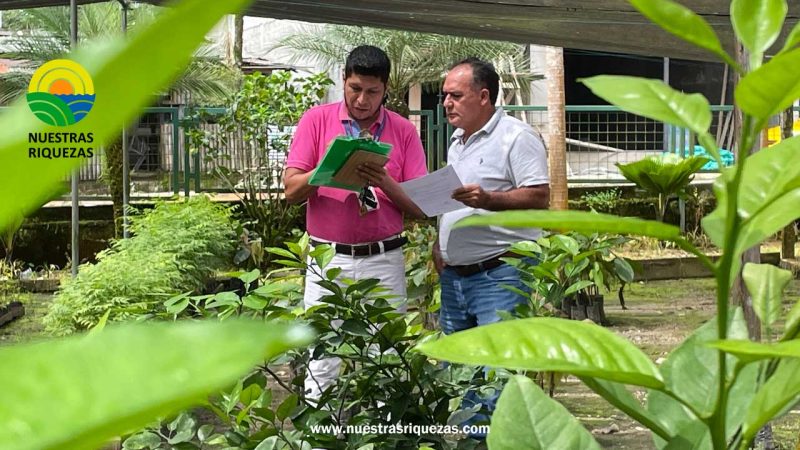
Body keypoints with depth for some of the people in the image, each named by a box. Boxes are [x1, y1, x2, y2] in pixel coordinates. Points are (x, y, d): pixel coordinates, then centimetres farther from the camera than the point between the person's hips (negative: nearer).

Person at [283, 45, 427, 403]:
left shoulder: (403, 131, 6)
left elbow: (420, 207, 3)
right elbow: (291, 190, -1)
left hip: (384, 261, 1)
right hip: (329, 259, -1)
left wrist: (386, 183, -16)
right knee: (323, 362, -1)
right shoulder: (316, 120, 4)